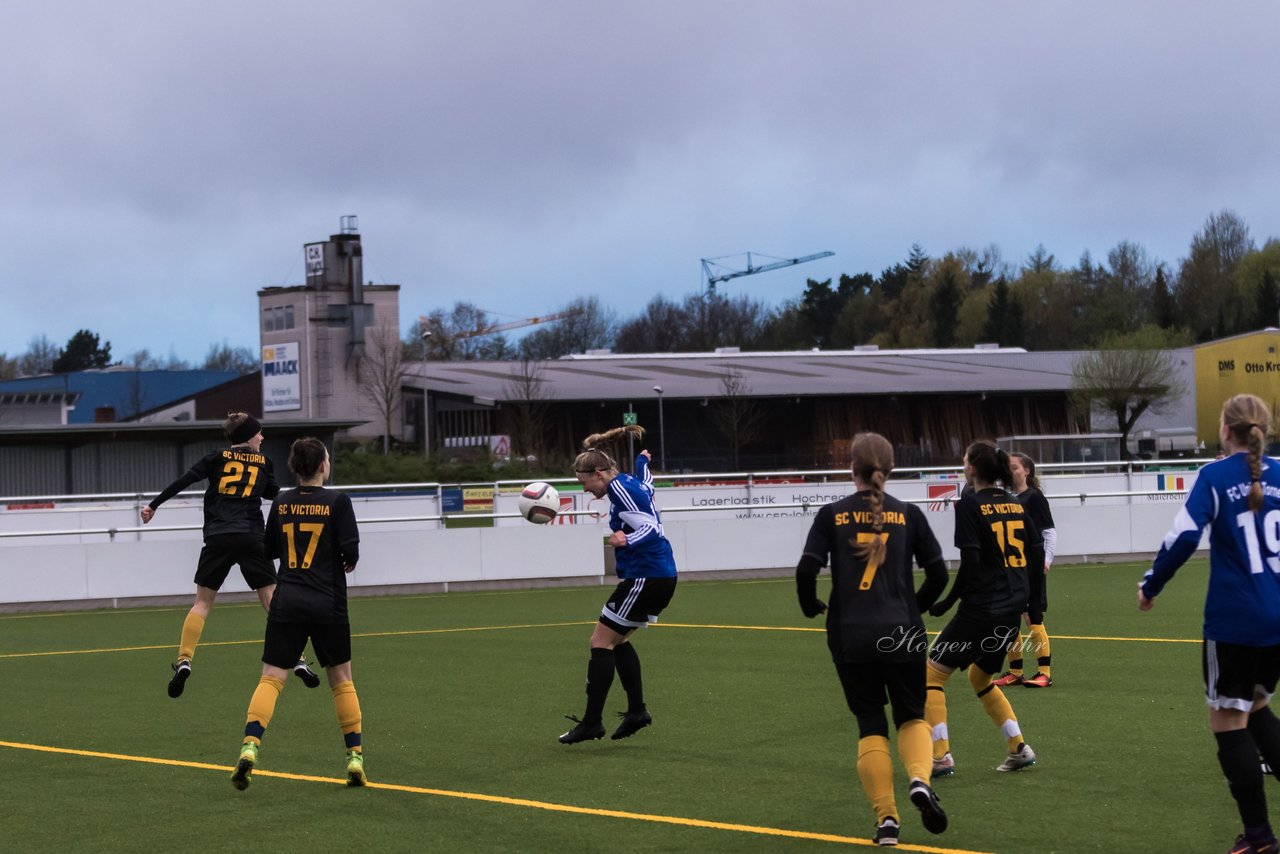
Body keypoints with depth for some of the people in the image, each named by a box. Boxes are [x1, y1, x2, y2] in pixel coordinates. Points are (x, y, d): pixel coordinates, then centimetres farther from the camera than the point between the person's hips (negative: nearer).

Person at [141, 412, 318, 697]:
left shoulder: (217, 457, 9)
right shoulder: (263, 460, 11)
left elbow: (185, 480, -2)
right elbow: (273, 494, 24)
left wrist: (154, 505, 0)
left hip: (218, 538, 0)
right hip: (251, 538, 0)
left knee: (203, 602, 8)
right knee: (272, 599, 5)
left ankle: (184, 660, -7)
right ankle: (297, 661, -1)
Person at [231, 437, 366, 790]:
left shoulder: (282, 503, 6)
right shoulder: (337, 502, -5)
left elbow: (269, 550, 16)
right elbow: (351, 552, -10)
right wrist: (347, 562, 12)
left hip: (287, 602, 2)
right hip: (327, 605, -2)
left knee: (270, 679, -1)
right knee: (341, 679, 14)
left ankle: (249, 748, -21)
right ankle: (355, 758, 14)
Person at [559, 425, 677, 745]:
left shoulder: (620, 489, -14)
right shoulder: (632, 484, 14)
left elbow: (650, 528, -22)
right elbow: (647, 484, 40)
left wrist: (627, 541, -37)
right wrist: (643, 461, 58)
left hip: (645, 576, -10)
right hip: (661, 576, 10)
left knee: (601, 642, -6)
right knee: (618, 640, 19)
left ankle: (592, 722, -6)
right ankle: (637, 710, 15)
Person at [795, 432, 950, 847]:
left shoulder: (832, 514, -1)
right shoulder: (909, 514, 2)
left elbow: (806, 570, -8)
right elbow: (938, 573, 2)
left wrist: (811, 607, 11)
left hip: (851, 637, 0)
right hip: (903, 634, 0)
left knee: (870, 725, 11)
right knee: (912, 716, 15)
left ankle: (886, 818, 4)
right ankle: (920, 780, -15)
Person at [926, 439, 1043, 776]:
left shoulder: (969, 504, -10)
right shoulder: (1016, 504, 10)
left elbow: (970, 561, -16)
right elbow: (1037, 555, 11)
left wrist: (948, 601, -6)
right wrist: (1033, 605, 19)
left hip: (981, 608, -7)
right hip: (1012, 609, 7)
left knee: (932, 673, 4)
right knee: (980, 678, 25)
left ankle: (941, 756, -6)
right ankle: (1019, 748, 16)